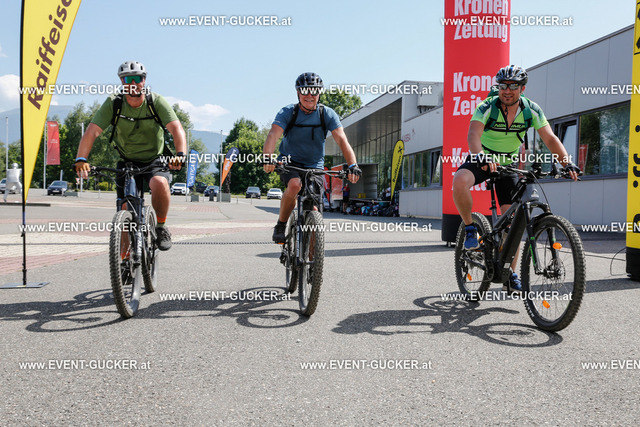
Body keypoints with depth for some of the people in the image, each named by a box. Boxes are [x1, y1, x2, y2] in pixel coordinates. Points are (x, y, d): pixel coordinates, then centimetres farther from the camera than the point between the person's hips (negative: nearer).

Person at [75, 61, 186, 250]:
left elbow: (177, 129, -25)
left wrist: (180, 154, -44)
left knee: (160, 183, -34)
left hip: (154, 161, -2)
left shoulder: (156, 102, -13)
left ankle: (161, 227, -10)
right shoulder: (113, 104, -11)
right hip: (126, 162, 2)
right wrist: (81, 159, -35)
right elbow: (92, 131, -19)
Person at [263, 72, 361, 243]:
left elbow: (342, 140, -20)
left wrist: (353, 165, -37)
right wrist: (268, 159, -48)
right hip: (290, 162, -1)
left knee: (313, 209, -10)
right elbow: (273, 136, -28)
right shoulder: (287, 112, -12)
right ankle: (280, 226, -11)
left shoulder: (327, 114, -9)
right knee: (294, 184, -34)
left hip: (315, 166, 1)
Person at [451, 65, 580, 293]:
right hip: (482, 159, -2)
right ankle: (470, 228, -13)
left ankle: (510, 274, 7)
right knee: (460, 181, -37)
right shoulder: (487, 107, -20)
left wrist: (567, 162, -35)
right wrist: (480, 156, -58)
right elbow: (473, 134, -37)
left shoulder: (532, 110, -12)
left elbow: (550, 139, -17)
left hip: (508, 163, 3)